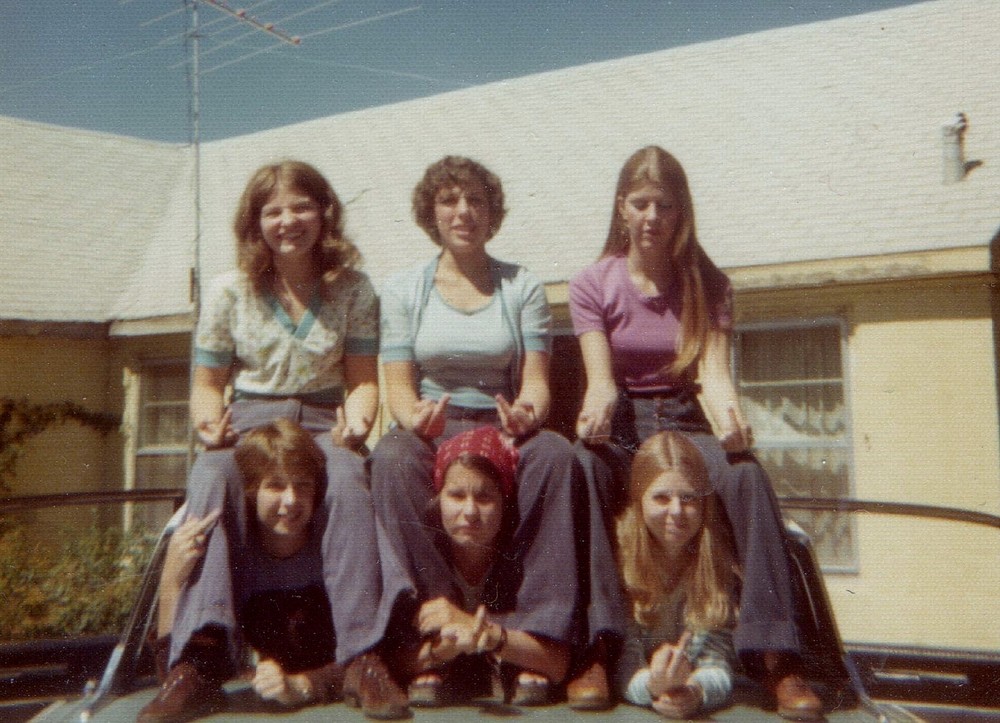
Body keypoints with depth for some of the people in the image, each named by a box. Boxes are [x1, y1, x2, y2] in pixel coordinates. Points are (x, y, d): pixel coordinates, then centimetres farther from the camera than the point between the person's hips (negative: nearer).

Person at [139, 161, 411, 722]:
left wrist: (357, 419, -17)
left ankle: (364, 658, -36)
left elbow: (363, 378, 6)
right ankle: (197, 659, -36)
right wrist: (210, 419, -13)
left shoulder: (354, 289, 5)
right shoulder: (230, 291, 6)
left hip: (322, 422, -1)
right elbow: (208, 381, 11)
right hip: (248, 420, 1)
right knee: (210, 481, -34)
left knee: (348, 481, -36)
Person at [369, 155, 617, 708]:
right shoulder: (403, 290, 9)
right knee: (393, 458, -35)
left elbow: (535, 379, 2)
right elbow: (398, 385, 1)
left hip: (501, 430, 1)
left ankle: (539, 637, -29)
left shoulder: (522, 288, 11)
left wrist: (527, 412, -23)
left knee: (555, 453, -32)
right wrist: (416, 417, -23)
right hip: (430, 429, 0)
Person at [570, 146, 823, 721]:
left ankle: (777, 658, -29)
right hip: (621, 431, -1)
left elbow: (714, 371, -6)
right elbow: (601, 377, -7)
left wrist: (729, 413, -30)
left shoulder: (708, 284, 8)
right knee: (583, 468, -36)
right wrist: (593, 413, -31)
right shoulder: (593, 285, 4)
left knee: (747, 475, -31)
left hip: (684, 426, 1)